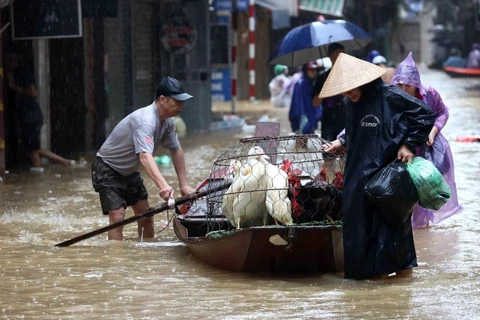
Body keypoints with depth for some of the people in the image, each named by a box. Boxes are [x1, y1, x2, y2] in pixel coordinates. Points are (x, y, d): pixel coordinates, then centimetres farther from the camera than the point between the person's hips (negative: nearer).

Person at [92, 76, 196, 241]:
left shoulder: (167, 122, -5)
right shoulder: (146, 121, -35)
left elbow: (176, 150, 6)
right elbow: (145, 156, -49)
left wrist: (184, 185, -1)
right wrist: (163, 185, -62)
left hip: (129, 171, 9)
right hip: (107, 170, -9)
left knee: (146, 216, 10)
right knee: (118, 218, -20)